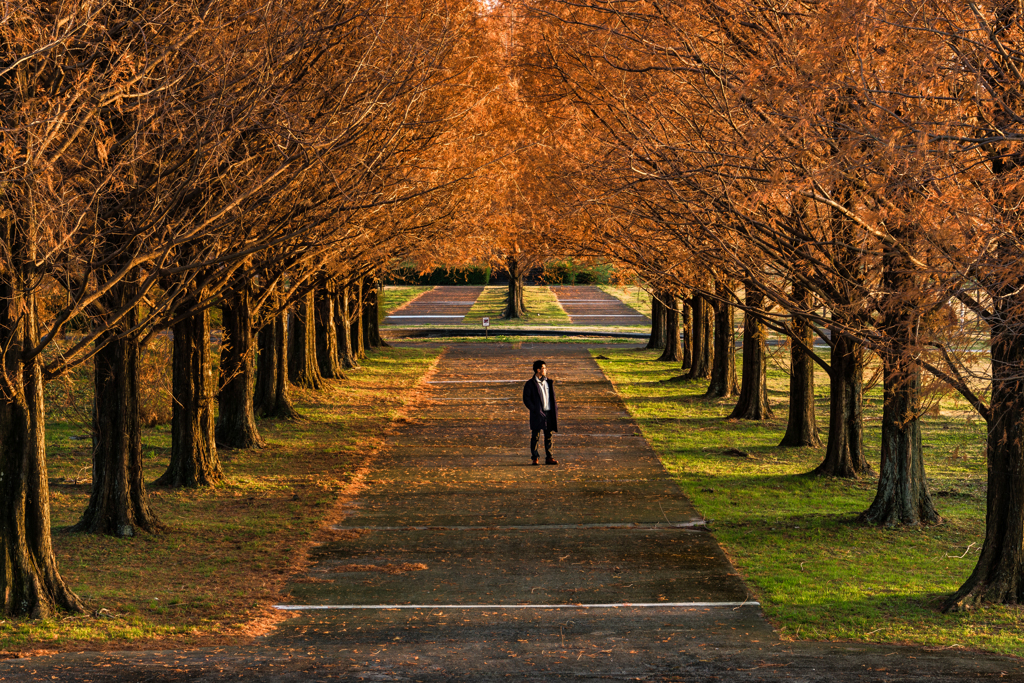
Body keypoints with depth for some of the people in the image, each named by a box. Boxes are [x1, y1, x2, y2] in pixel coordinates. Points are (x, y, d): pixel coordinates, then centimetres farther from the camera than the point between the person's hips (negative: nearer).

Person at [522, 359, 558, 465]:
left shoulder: (548, 382, 13)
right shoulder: (530, 384, -4)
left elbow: (553, 396, 21)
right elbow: (526, 399, -7)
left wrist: (555, 408, 9)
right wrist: (535, 410, -14)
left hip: (549, 413, 5)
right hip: (537, 414, -5)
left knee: (548, 436, 7)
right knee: (535, 436, -1)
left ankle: (549, 457, 12)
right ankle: (535, 458, 6)